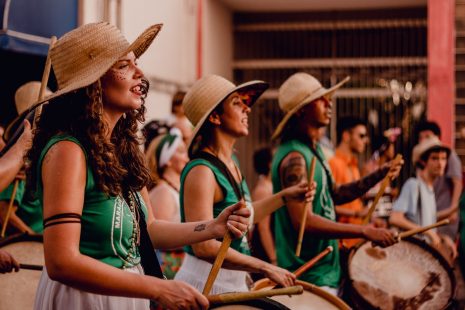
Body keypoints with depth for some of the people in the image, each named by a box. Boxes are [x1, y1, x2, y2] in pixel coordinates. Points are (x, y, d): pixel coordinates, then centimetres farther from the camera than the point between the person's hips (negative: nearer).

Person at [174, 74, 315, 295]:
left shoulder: (231, 162, 7)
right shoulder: (201, 171, -20)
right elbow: (204, 247, -27)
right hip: (206, 286, -8)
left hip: (234, 283, 8)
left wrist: (285, 196, 16)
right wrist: (265, 268, -25)